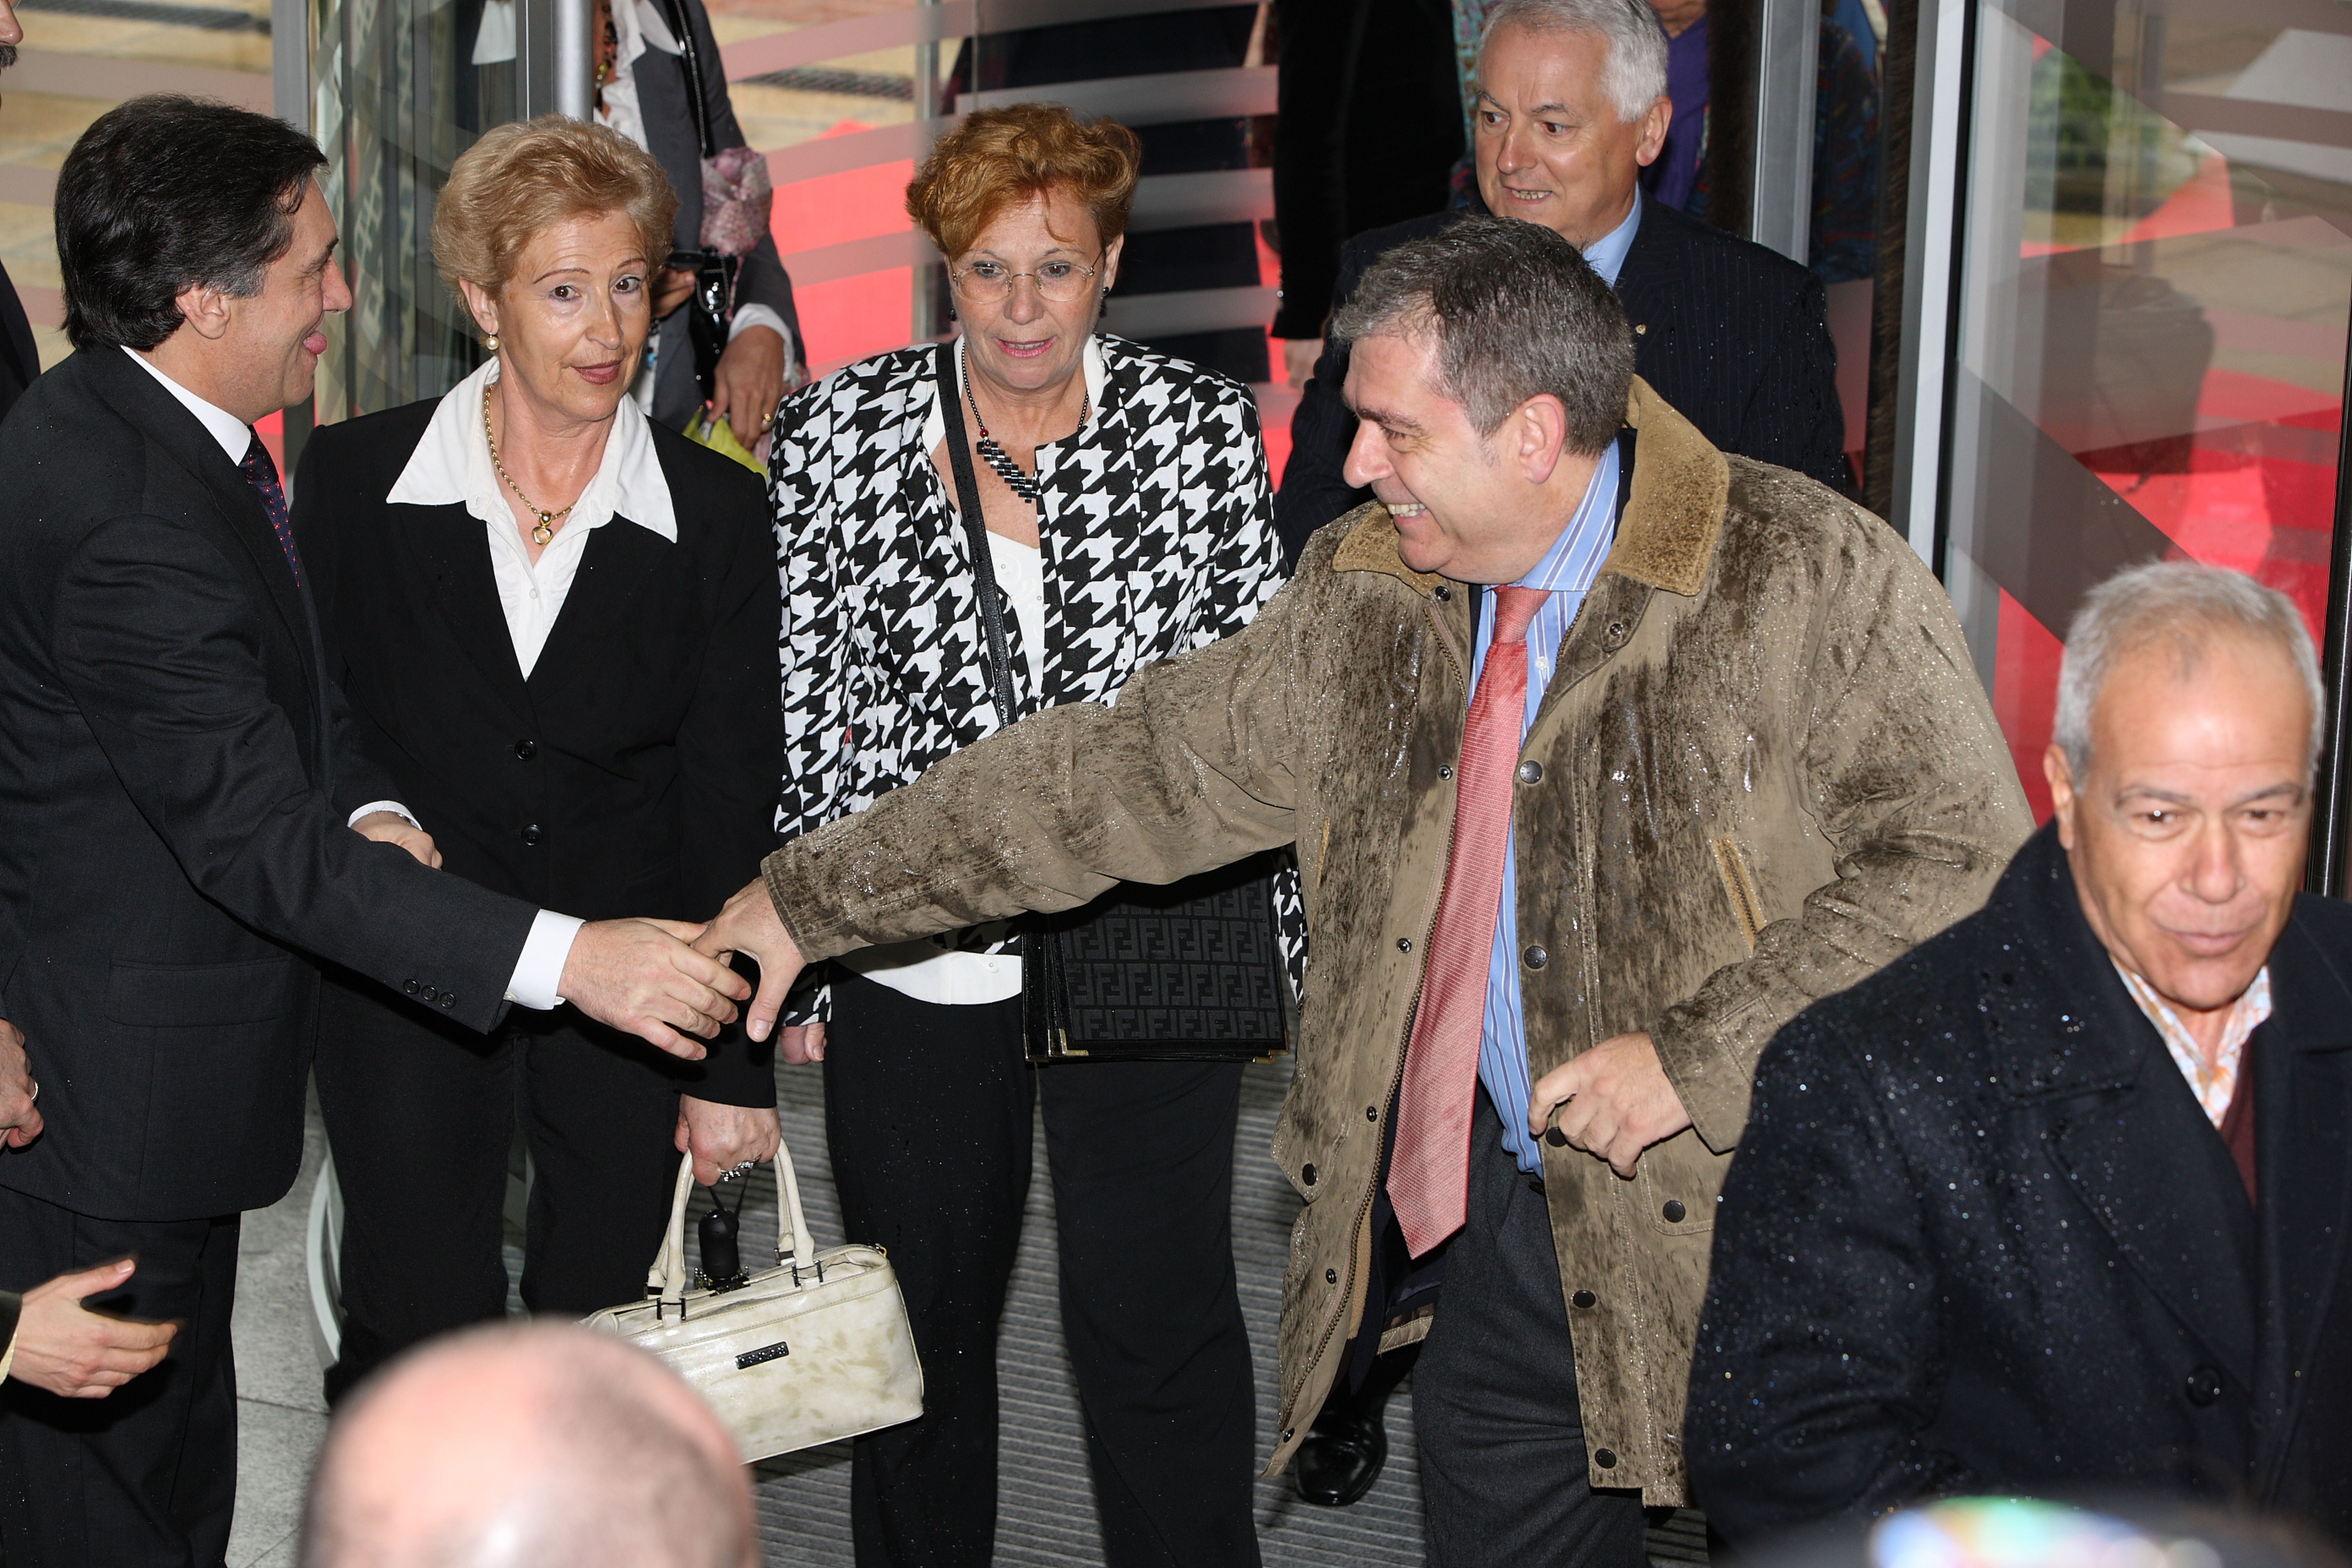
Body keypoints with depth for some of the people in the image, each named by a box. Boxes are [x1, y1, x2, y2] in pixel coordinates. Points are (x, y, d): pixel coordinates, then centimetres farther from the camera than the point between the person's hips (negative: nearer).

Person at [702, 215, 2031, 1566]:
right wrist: (812, 900, 10)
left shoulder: (1814, 581, -11)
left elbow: (1966, 861, -15)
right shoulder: (1368, 604, 6)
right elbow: (1129, 770, 11)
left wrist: (1700, 1057, -21)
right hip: (1510, 1221, 5)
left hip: (1765, 1205, -4)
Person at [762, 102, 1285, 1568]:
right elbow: (795, 697, 4)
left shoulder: (1205, 426, -1)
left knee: (1158, 1319, 1)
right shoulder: (840, 430, 0)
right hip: (910, 950, 1)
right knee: (926, 1311, 13)